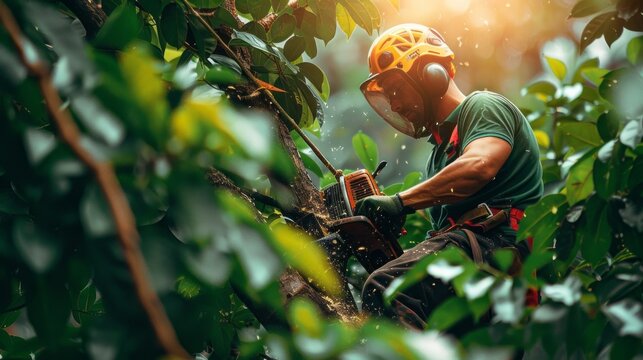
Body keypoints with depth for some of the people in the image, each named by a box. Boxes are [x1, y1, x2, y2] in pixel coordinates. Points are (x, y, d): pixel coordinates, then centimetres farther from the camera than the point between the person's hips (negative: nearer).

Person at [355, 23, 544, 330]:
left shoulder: (484, 107, 6)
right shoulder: (440, 150, 34)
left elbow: (479, 167, -18)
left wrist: (401, 202, -20)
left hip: (501, 239, -10)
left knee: (385, 288, -32)